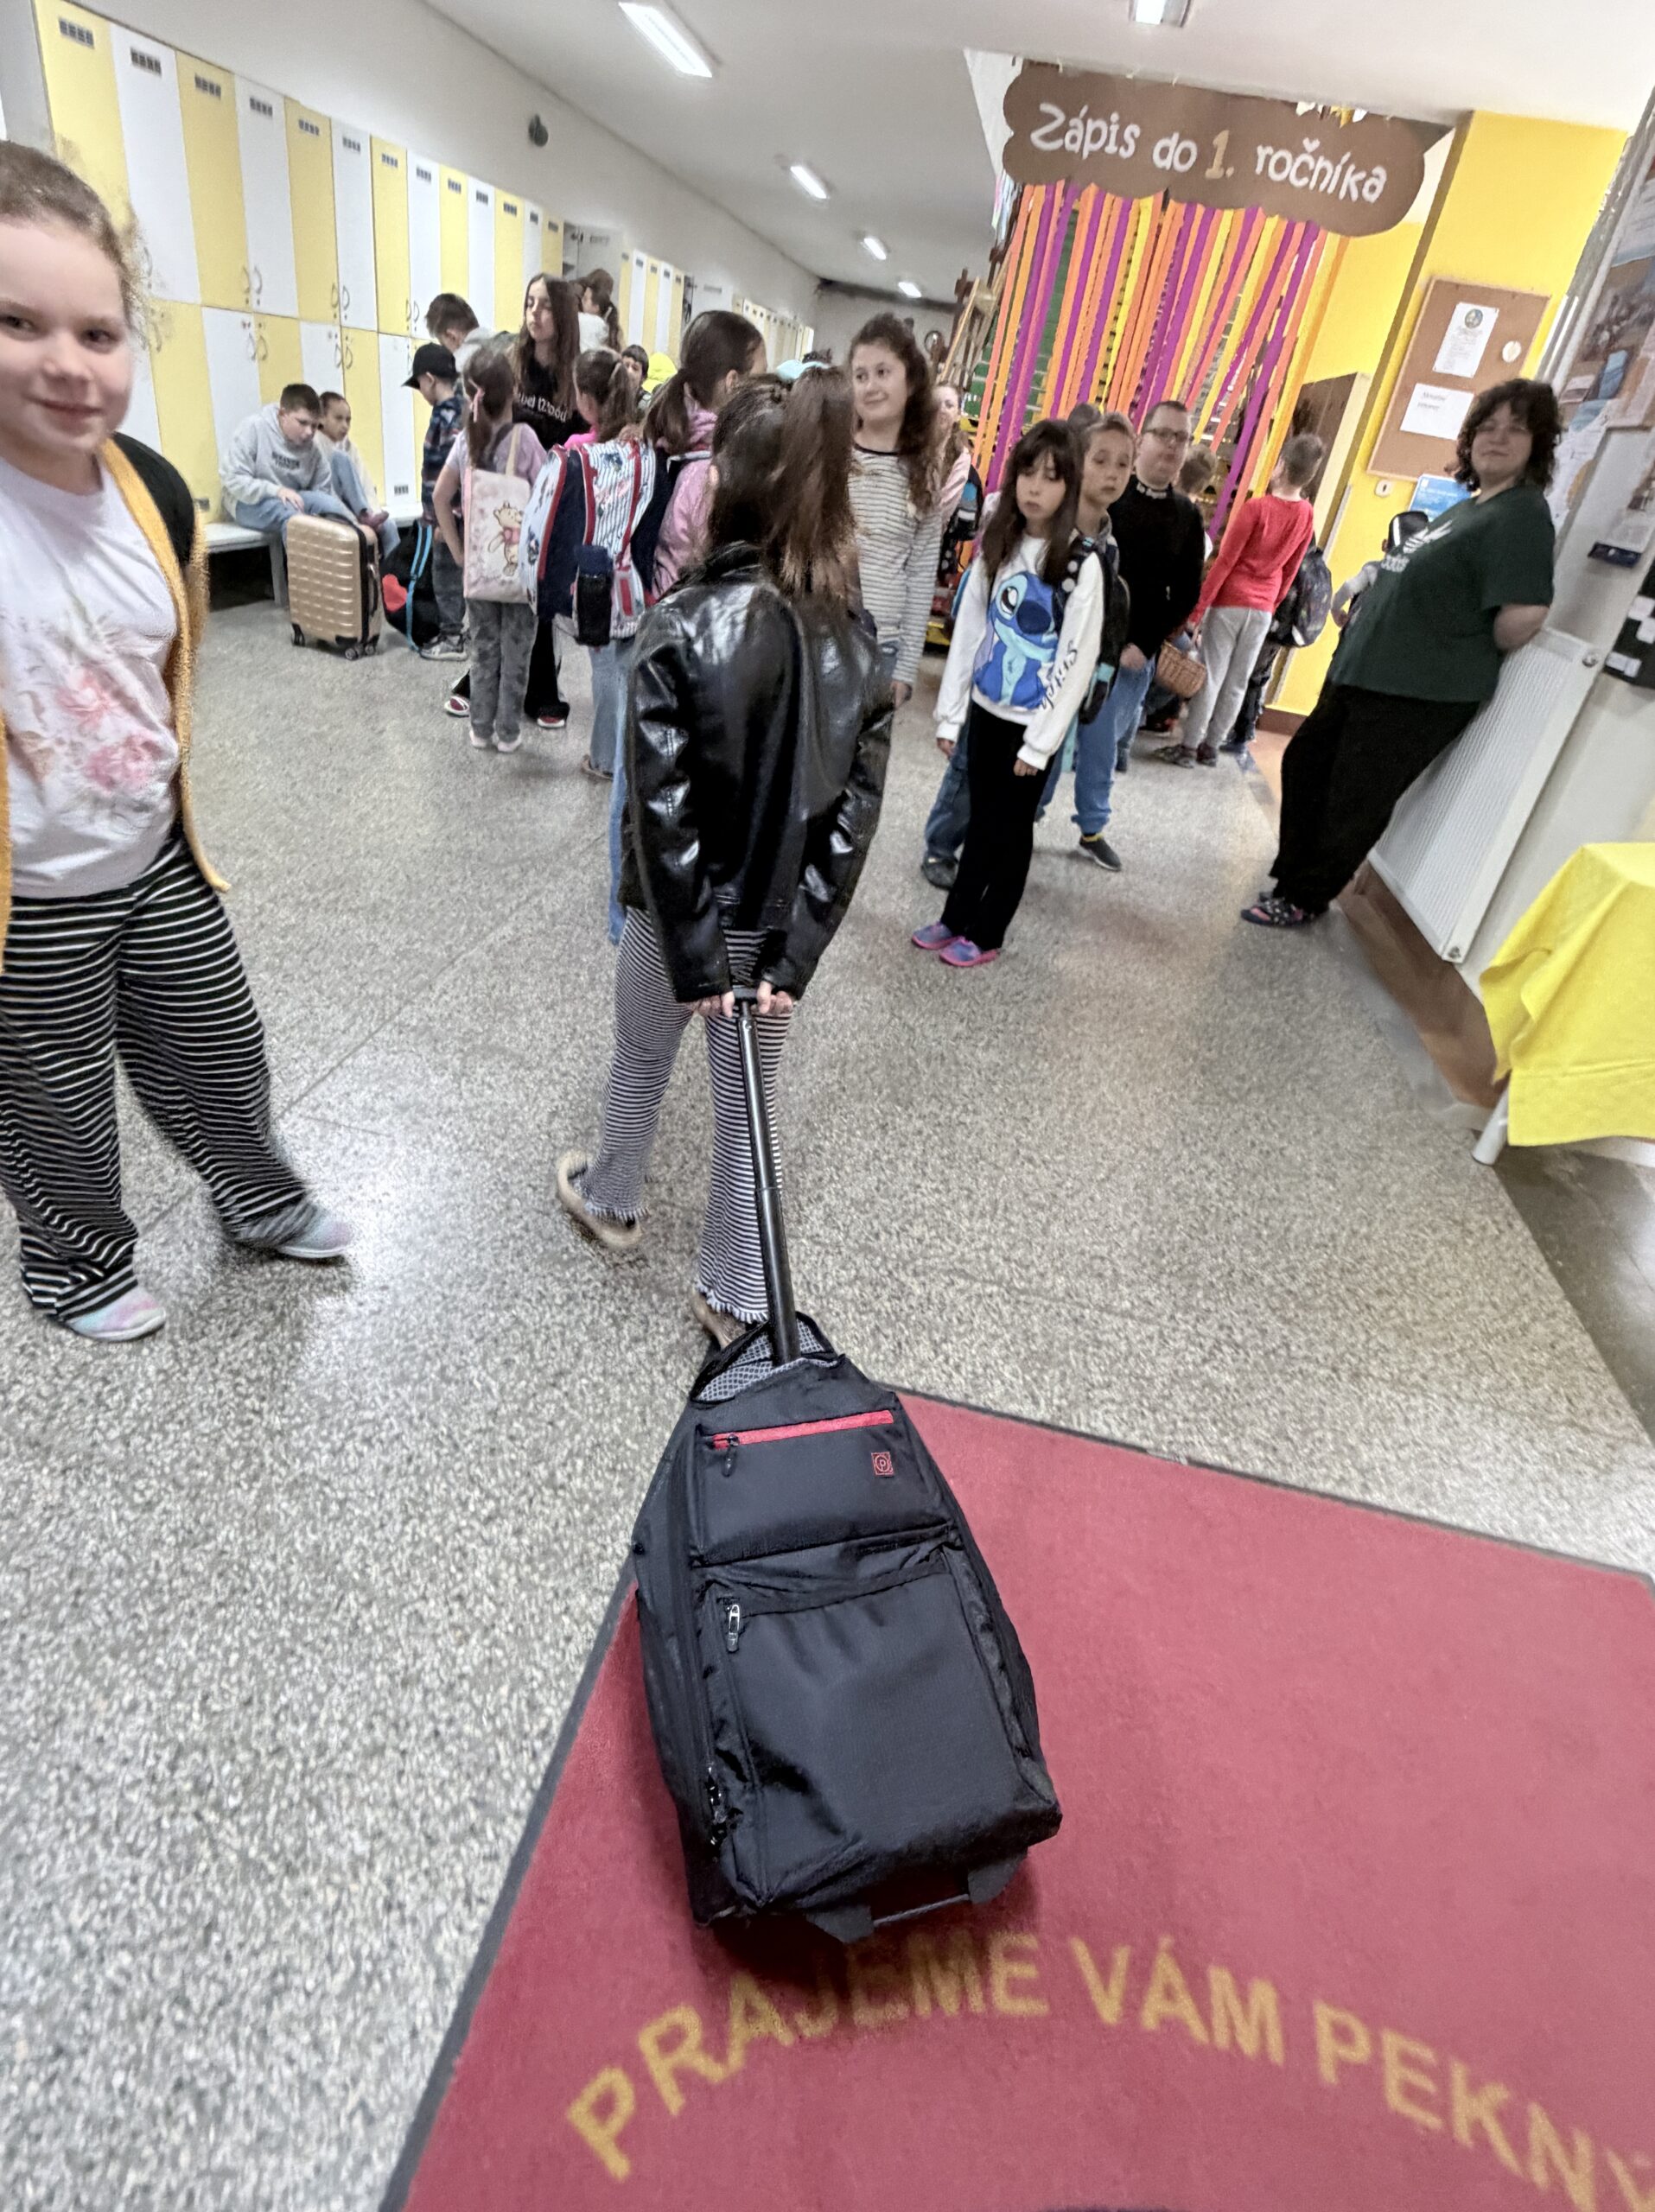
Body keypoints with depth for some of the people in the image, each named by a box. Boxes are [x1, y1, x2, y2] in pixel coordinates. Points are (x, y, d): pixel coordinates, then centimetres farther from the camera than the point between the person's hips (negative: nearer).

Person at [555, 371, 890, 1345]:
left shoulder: (683, 625, -18)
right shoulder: (857, 648, -5)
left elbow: (662, 807, -22)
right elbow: (855, 813, -9)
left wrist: (695, 959, -18)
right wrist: (792, 955, -9)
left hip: (682, 912, -2)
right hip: (783, 922, 3)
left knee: (642, 1062, 23)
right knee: (749, 1105, 15)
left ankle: (614, 1200, 50)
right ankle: (737, 1298, 29)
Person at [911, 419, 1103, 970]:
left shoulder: (1081, 564, -12)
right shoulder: (995, 546, 3)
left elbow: (1077, 662, -13)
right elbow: (968, 629, 5)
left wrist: (1040, 740, -14)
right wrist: (949, 711, 3)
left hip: (1033, 723, -4)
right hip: (986, 710, 4)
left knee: (1010, 828, 7)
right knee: (980, 821, 14)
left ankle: (986, 934, 19)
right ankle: (956, 919, 27)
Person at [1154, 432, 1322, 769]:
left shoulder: (1255, 507, -14)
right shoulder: (1307, 515, 2)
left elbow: (1225, 561, -14)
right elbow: (1291, 569, 10)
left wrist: (1197, 609, -12)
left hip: (1230, 602, -5)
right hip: (1263, 609, 5)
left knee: (1211, 677, -1)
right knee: (1238, 682, 9)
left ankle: (1188, 747, 2)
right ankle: (1211, 747, 15)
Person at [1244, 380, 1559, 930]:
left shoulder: (1523, 514, -13)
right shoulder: (1467, 507, 17)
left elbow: (1525, 613, -24)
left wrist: (1480, 655, -8)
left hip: (1420, 694, -10)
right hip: (1365, 671, 10)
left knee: (1354, 803, -3)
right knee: (1305, 765, 16)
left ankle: (1305, 899, 12)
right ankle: (1292, 877, 31)